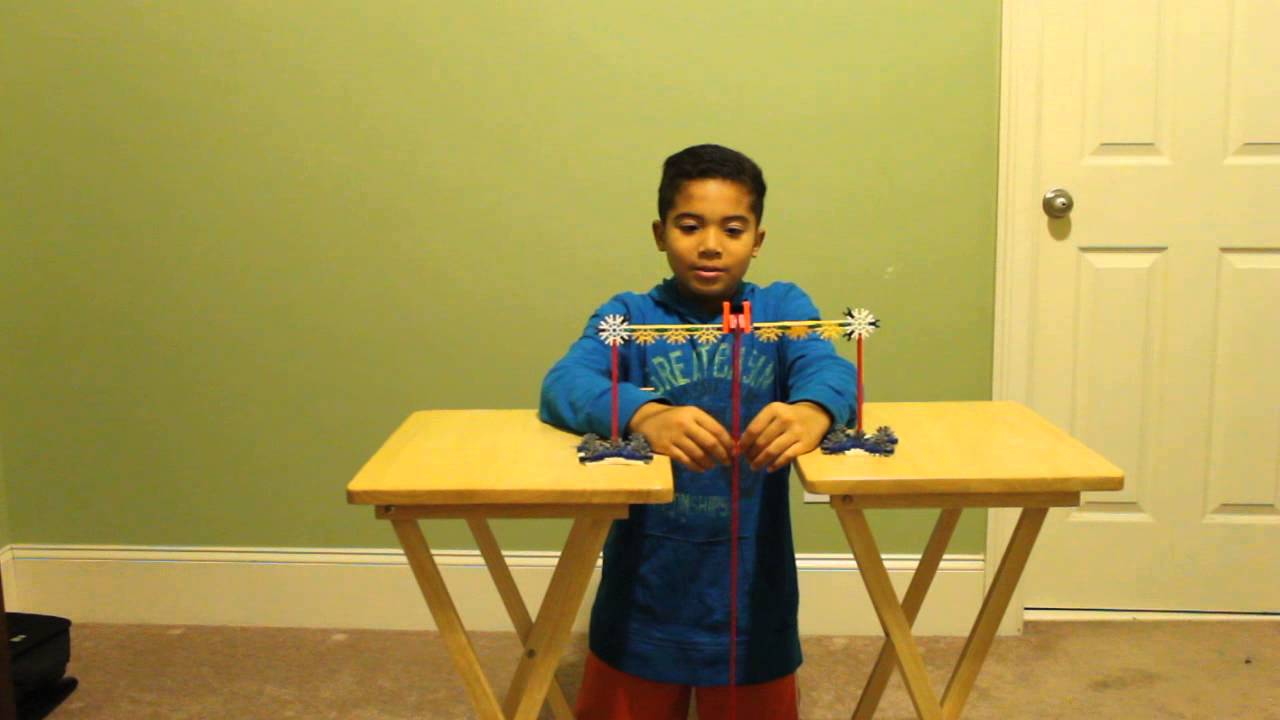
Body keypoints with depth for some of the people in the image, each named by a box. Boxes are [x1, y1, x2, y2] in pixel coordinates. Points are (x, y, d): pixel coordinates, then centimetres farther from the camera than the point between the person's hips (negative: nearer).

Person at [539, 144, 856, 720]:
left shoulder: (782, 307, -1)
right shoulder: (629, 315, -4)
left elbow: (831, 370, -18)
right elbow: (564, 383, -21)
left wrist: (811, 411, -43)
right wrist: (647, 415, -41)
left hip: (752, 596, 1)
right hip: (644, 597, 0)